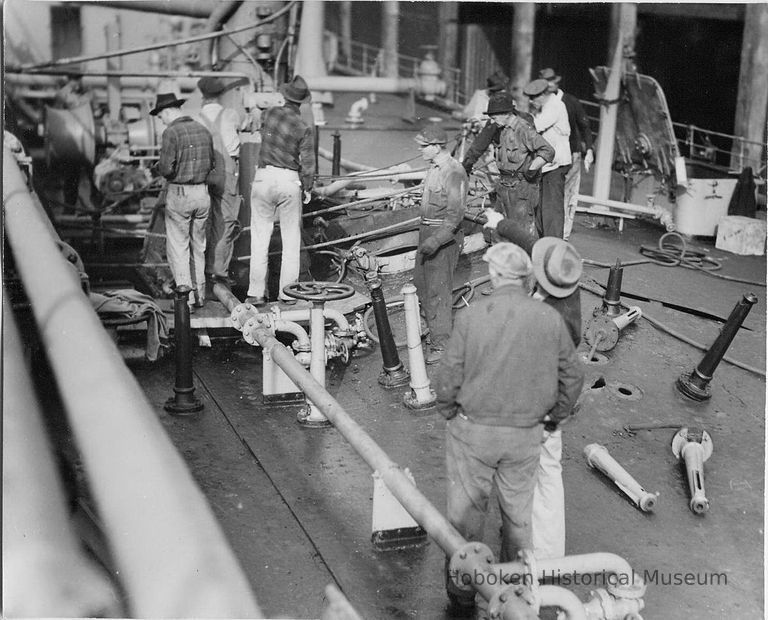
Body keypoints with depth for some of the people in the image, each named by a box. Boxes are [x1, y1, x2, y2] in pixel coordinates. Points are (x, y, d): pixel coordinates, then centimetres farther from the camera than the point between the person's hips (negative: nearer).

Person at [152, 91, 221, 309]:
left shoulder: (171, 132, -13)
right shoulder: (203, 130, 7)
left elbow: (166, 169, -16)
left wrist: (159, 166, 4)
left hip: (179, 195, -6)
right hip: (202, 193, 6)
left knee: (177, 248, 1)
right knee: (198, 246, 16)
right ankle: (200, 294, 21)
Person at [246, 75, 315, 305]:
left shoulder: (269, 114, -1)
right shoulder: (304, 129, -9)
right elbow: (307, 164, -7)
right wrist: (307, 189, 6)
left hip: (264, 176, 2)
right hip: (290, 182, -2)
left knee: (260, 237, 6)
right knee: (291, 239, 9)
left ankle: (256, 292, 7)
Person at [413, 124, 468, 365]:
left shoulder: (453, 172, -19)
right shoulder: (434, 168, 10)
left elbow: (455, 214, -23)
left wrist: (436, 240, -30)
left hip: (444, 236, -10)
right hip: (428, 231, 10)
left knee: (438, 289, -4)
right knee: (421, 281, 18)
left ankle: (442, 344, 5)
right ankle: (435, 330, 33)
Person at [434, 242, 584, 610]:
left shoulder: (471, 317, -16)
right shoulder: (550, 320, -8)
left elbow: (448, 380, -14)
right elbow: (572, 376, 1)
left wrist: (448, 412, 5)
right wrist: (554, 417, 15)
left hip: (473, 430, -2)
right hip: (527, 435, 3)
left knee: (467, 509, 14)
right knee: (518, 510, 20)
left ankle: (463, 587, 28)